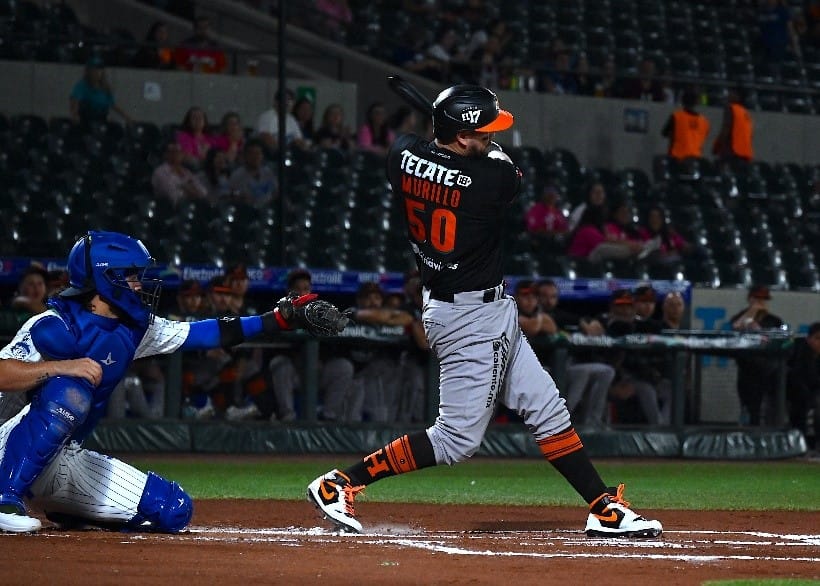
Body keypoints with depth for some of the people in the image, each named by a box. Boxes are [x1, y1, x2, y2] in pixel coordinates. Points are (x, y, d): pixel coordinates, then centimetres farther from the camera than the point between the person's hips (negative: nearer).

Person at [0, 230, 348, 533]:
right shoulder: (55, 326, -18)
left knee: (173, 510, -1)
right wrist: (60, 366, -41)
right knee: (69, 391, -37)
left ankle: (60, 508, 12)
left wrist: (281, 318, 2)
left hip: (68, 460, 8)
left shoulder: (133, 329, 4)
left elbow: (206, 333, 6)